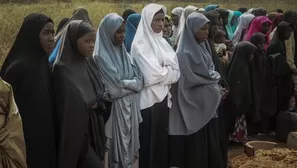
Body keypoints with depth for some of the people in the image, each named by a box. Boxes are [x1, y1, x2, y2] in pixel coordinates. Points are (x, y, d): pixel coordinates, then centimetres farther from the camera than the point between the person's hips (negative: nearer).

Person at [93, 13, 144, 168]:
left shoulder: (124, 53, 9)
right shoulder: (101, 57, -12)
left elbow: (140, 80, 4)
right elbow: (115, 89, -18)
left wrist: (124, 84, -12)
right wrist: (131, 84, -5)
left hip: (131, 107, 6)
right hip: (116, 108, -6)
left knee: (130, 145, 13)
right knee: (119, 148, 4)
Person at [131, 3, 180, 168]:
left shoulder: (162, 42, 10)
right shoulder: (140, 44, -12)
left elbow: (175, 71, 8)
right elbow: (152, 76, -19)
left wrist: (163, 73, -10)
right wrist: (168, 72, -5)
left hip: (163, 98, 7)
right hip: (148, 100, -7)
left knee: (162, 140, 13)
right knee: (149, 143, 3)